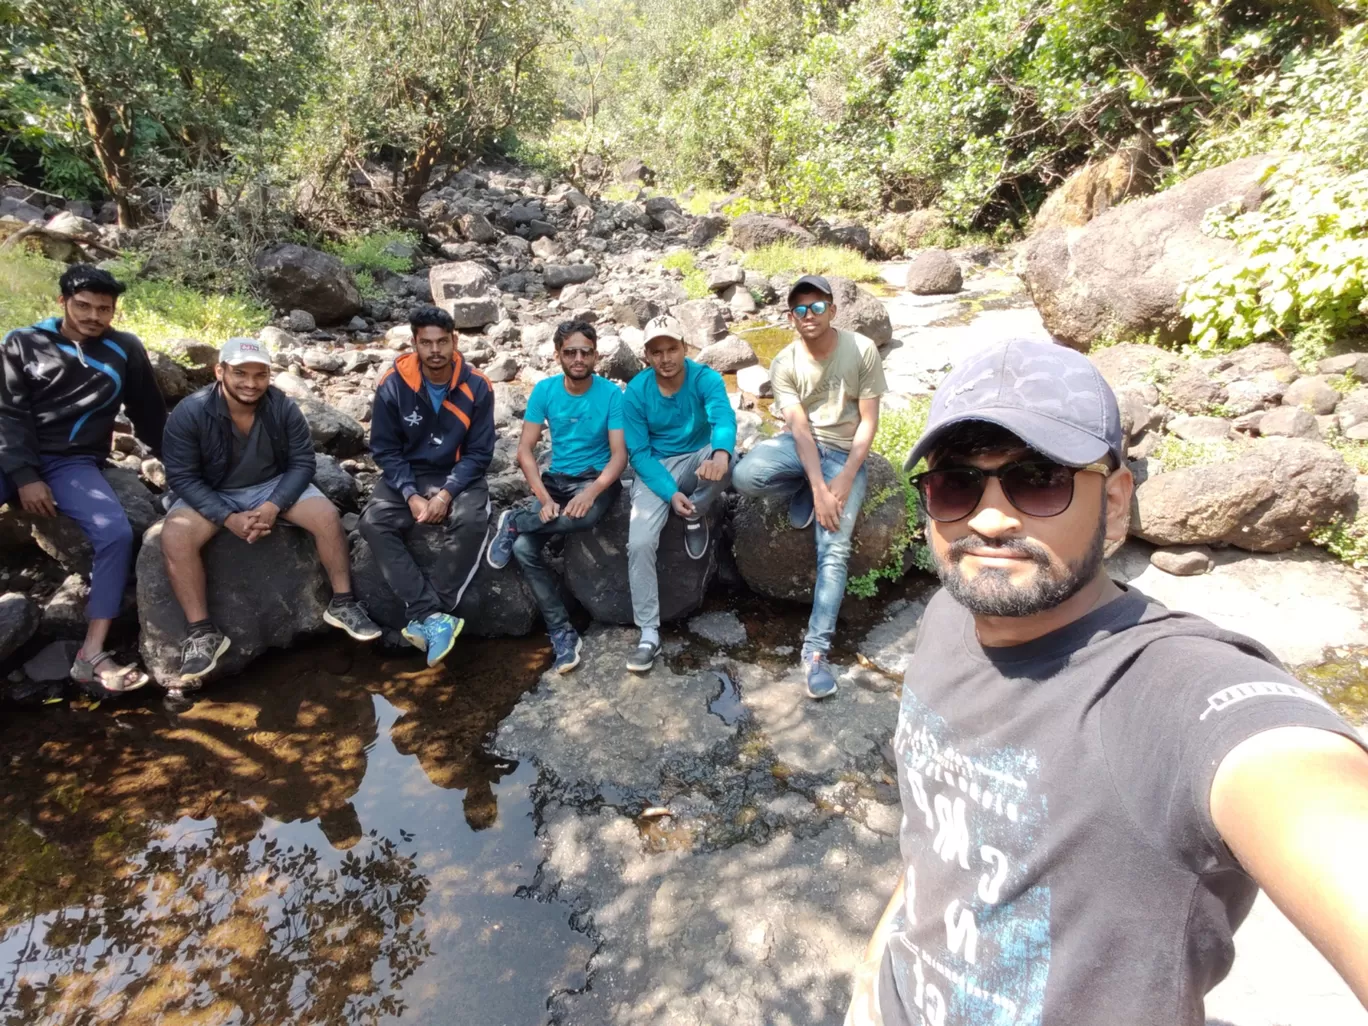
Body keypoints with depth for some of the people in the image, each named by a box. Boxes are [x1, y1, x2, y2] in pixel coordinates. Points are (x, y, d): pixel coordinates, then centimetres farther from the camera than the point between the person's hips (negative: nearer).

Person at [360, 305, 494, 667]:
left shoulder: (477, 386, -11)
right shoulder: (392, 385, -10)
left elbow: (479, 453, -8)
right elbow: (385, 449, -4)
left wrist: (447, 493, -22)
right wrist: (412, 495, -19)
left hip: (459, 476, -1)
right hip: (407, 476, 2)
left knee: (472, 521, -34)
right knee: (373, 522, -27)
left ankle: (424, 617, -25)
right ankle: (434, 616, -32)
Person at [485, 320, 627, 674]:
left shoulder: (611, 394, -8)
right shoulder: (544, 390, -2)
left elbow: (619, 455, -13)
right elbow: (525, 451, -4)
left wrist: (591, 492, -31)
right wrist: (544, 498, -20)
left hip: (597, 478, -2)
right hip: (556, 478, 3)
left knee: (586, 516, -39)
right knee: (524, 548, -22)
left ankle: (514, 521, -10)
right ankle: (562, 633, -12)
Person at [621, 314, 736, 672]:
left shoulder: (705, 378, -13)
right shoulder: (636, 392, -10)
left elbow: (724, 420, -32)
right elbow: (639, 452, -10)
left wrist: (720, 455, -57)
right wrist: (670, 493, -25)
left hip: (698, 460, 0)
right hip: (655, 469, 0)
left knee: (724, 460, -37)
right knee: (639, 543, -21)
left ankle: (696, 517, -5)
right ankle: (649, 634, -9)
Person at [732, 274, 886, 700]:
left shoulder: (862, 350, -8)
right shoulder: (784, 363, -6)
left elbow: (868, 421, -8)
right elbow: (800, 428, -14)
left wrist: (845, 479, -19)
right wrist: (817, 488, -25)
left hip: (844, 453, -1)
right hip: (799, 445, 2)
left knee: (834, 549, -17)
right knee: (744, 476, -32)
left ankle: (816, 649, -11)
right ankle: (802, 492, 1)